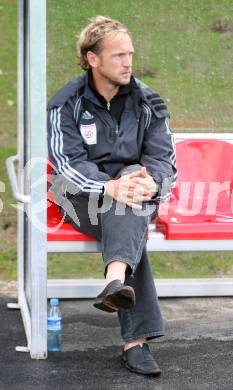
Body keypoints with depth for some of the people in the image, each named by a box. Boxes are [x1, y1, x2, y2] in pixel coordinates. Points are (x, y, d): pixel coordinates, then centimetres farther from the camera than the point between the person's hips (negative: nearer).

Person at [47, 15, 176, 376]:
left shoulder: (148, 102, 4)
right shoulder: (67, 103, -5)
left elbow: (163, 156, -3)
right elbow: (67, 162, -16)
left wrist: (151, 181, -30)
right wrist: (110, 187, -36)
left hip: (134, 191, 2)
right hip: (83, 198, -2)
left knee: (136, 173, -35)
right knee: (130, 227, -35)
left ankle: (116, 280, -58)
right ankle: (137, 340, -48)